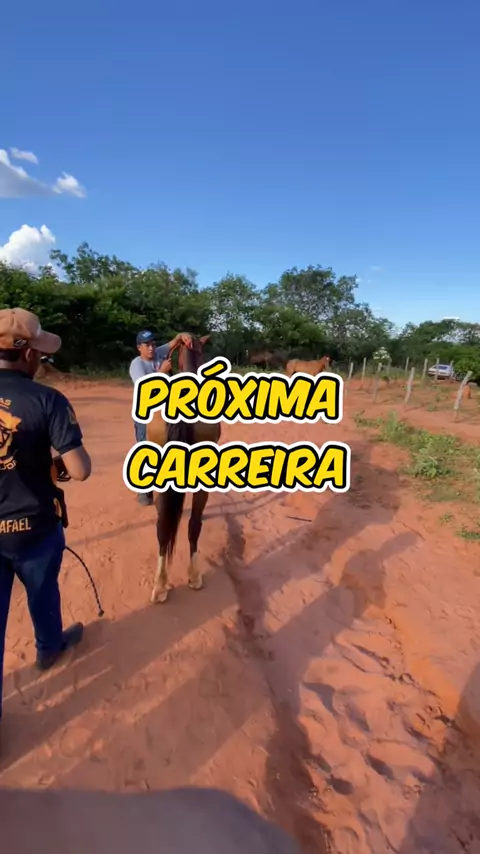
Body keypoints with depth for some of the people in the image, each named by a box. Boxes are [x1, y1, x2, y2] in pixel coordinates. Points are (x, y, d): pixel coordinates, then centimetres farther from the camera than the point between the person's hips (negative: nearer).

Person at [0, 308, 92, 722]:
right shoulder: (48, 400, -20)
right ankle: (49, 647, 54)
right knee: (42, 594, 26)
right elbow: (80, 471, -24)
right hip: (33, 526, -2)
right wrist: (59, 460, -1)